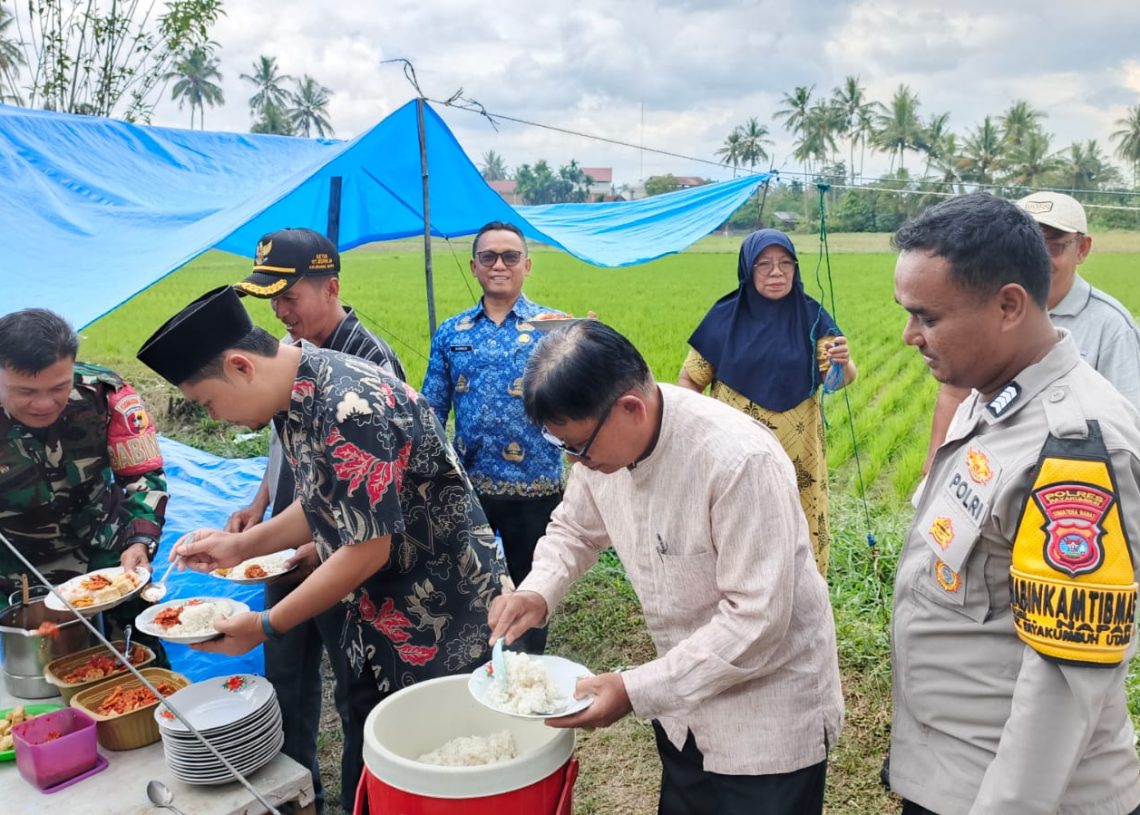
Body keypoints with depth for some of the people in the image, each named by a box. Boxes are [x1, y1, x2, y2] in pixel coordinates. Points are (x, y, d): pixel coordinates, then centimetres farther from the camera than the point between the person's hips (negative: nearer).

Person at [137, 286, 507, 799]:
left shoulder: (348, 409, -28)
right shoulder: (296, 396, 1)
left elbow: (368, 549, -25)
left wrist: (264, 627, -15)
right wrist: (240, 546, 7)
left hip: (441, 616, -8)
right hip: (383, 613, 9)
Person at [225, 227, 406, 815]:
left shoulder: (369, 361, -18)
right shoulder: (290, 347, 5)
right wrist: (258, 507, 9)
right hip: (284, 549, 8)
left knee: (355, 689, 7)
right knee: (287, 678, 19)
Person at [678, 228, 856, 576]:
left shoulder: (811, 317, -2)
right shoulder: (725, 317, -2)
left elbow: (840, 378, -10)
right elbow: (689, 380, 5)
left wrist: (843, 364, -33)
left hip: (796, 454, 0)